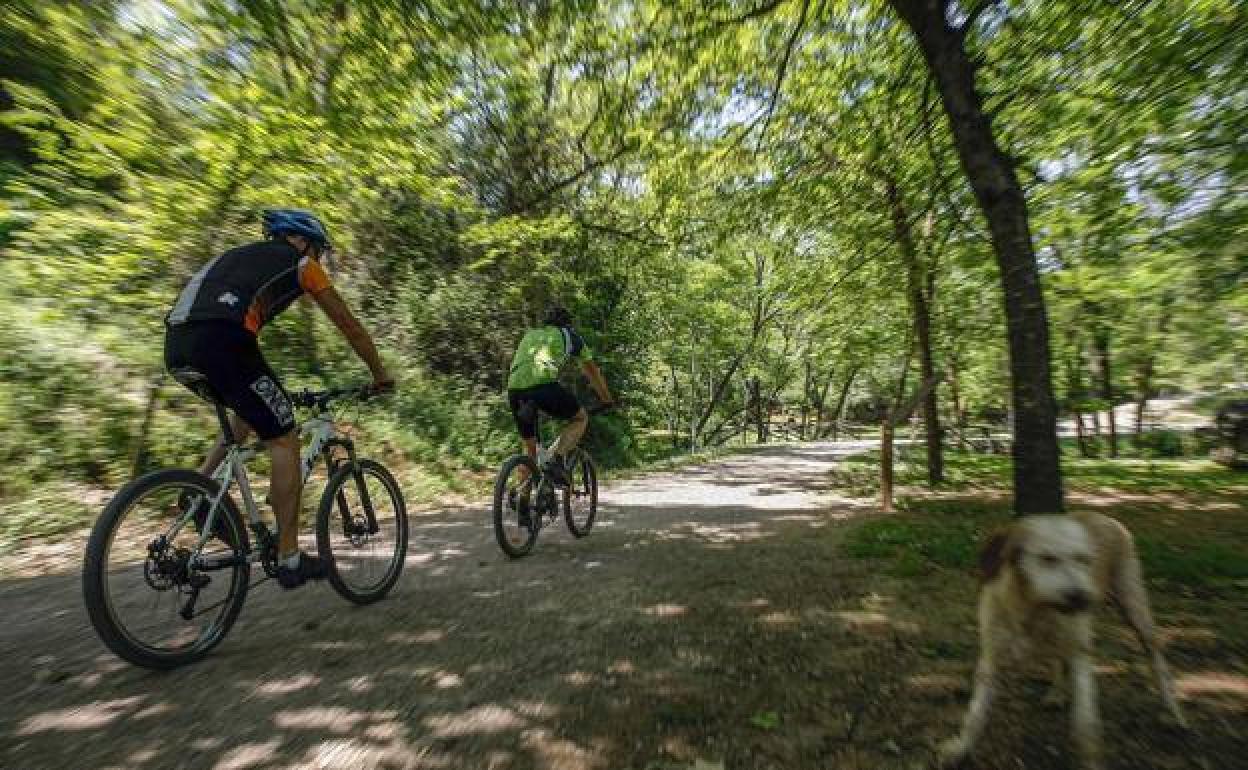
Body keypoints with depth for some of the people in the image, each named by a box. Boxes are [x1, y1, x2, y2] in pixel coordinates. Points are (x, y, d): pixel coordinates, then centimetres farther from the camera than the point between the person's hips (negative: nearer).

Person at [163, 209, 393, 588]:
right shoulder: (299, 263, 14)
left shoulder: (241, 256, 34)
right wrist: (380, 374, 25)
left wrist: (273, 389, 45)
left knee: (252, 410, 31)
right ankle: (290, 560, 6)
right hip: (218, 341, -8)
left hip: (177, 347, 8)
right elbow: (349, 325, 14)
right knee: (284, 441, 1)